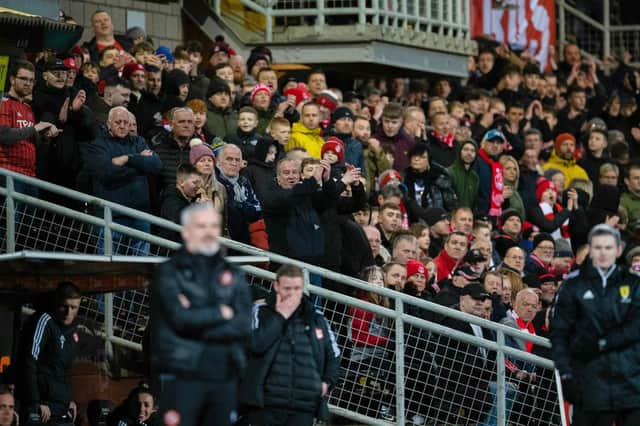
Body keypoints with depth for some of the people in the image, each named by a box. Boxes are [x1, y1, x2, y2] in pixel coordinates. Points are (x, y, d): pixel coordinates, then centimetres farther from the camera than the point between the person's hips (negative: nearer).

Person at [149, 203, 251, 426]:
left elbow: (244, 324, -1)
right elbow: (180, 318, -15)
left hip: (224, 378, 4)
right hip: (181, 376, -4)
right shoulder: (169, 273, 1)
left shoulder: (233, 275, 14)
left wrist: (198, 320, -9)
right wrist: (221, 313, -3)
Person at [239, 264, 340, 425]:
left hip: (303, 410, 2)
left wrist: (327, 381, 8)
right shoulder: (261, 311, 2)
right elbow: (256, 344, -16)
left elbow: (334, 355, 25)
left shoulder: (317, 320, 12)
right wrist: (280, 315, -10)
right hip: (265, 405, -2)